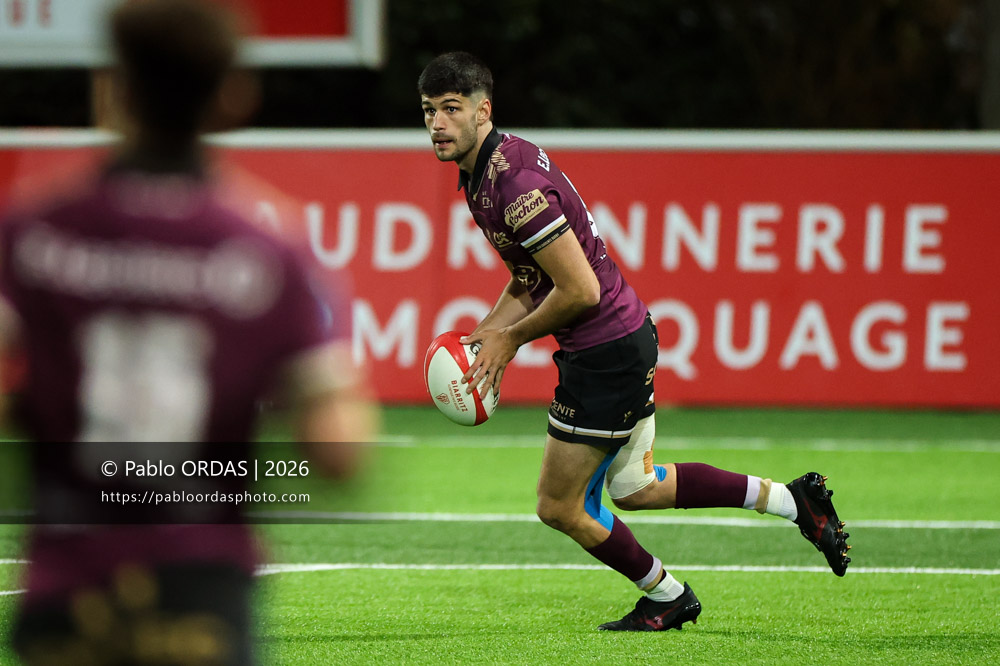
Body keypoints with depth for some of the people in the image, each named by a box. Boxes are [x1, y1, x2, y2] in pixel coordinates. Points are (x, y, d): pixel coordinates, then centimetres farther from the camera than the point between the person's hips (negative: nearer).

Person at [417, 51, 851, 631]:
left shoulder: (515, 185, -25)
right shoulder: (483, 171, 7)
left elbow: (579, 290, -25)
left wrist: (512, 337, -11)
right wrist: (486, 336, 4)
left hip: (607, 354, -10)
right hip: (627, 339, 10)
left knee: (560, 507, 4)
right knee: (634, 489, 24)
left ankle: (666, 598, 23)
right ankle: (794, 500, 27)